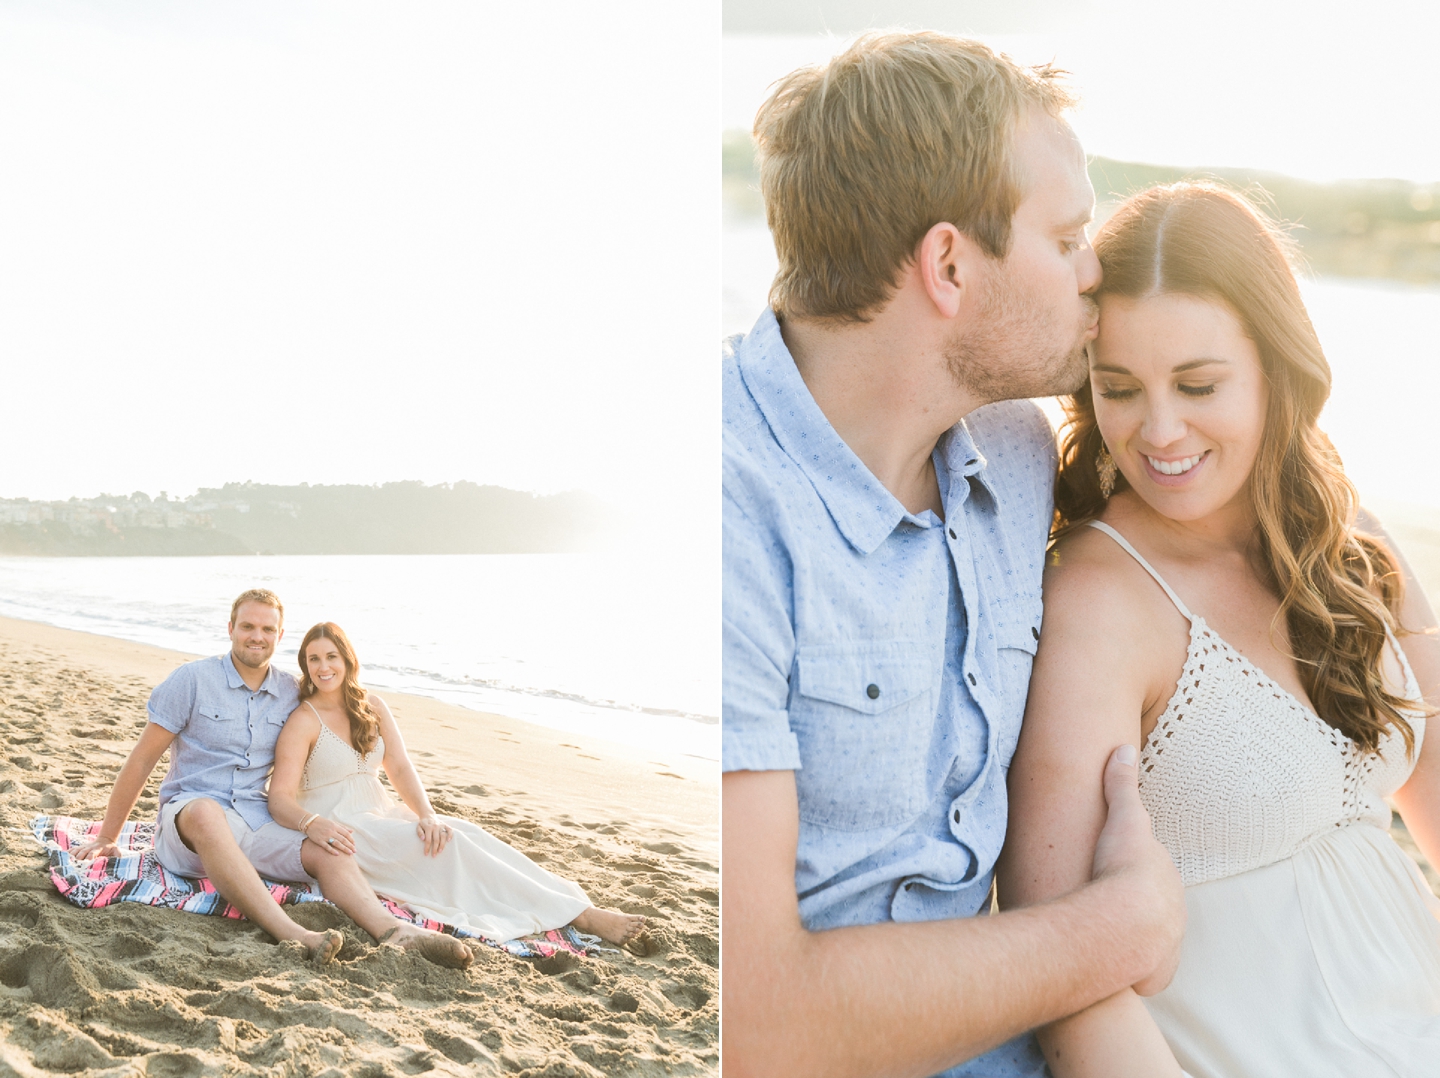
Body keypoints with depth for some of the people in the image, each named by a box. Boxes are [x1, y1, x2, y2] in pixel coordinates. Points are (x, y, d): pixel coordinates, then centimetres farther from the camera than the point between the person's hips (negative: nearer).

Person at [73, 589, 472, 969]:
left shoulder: (291, 694, 10)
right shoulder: (192, 680, -1)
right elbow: (142, 759, 2)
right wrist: (107, 838, 3)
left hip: (256, 823, 5)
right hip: (187, 818, -4)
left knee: (330, 854, -24)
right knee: (207, 813, -41)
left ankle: (396, 932, -49)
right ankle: (294, 936, -58)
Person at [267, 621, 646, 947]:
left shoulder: (371, 708, 10)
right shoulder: (303, 721, -9)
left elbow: (400, 768, 1)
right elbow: (280, 797, -16)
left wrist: (426, 815, -18)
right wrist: (312, 823, -39)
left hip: (380, 814, 6)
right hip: (340, 831, -6)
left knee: (464, 832, -20)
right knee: (448, 845, -25)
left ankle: (580, 909, -34)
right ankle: (578, 915, -31)